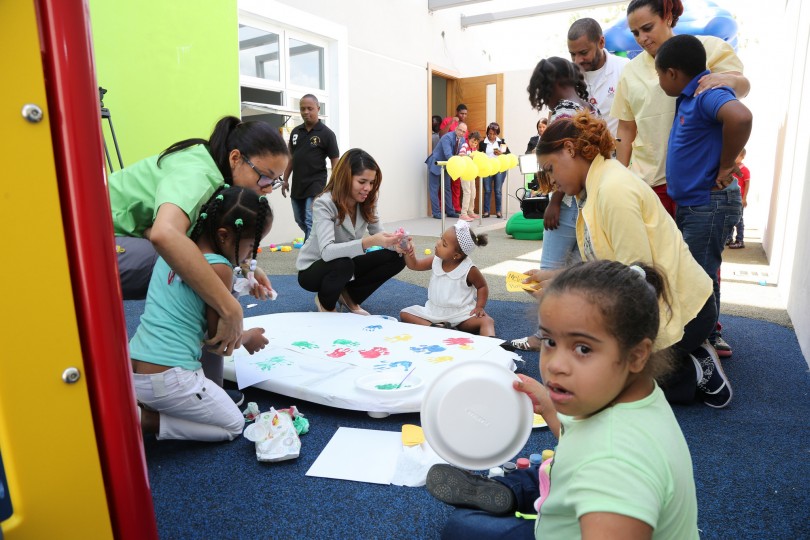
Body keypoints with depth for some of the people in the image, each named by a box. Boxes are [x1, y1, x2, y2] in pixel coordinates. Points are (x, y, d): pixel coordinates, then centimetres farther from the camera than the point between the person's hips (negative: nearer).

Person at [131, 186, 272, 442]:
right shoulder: (218, 268, -17)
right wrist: (248, 337, 14)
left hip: (132, 372, 8)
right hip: (169, 379, -8)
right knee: (234, 425, 14)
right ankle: (144, 421, -2)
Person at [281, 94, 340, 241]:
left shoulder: (326, 134, -6)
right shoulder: (295, 132, 9)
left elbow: (335, 161, -5)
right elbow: (291, 157, 16)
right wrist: (285, 179, 12)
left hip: (315, 185, -6)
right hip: (297, 185, 6)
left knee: (311, 222, -10)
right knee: (300, 220, 16)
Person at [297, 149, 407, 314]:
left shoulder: (366, 204, -9)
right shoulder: (324, 204, -27)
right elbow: (327, 252, -40)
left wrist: (395, 243, -29)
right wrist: (368, 242, -52)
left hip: (345, 266, 6)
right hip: (312, 270, -5)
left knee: (396, 258, -12)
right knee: (343, 264, -39)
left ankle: (349, 296, 5)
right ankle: (326, 304, -5)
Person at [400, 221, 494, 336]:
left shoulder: (469, 270, -16)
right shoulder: (435, 260, -4)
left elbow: (482, 286, 0)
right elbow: (414, 265, 6)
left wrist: (479, 306, -13)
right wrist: (408, 252, -14)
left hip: (461, 314, -5)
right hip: (434, 311, 5)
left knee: (487, 321, -30)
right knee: (404, 314, -11)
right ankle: (436, 327, -30)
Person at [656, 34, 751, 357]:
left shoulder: (708, 93, -19)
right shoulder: (689, 97, 10)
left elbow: (740, 117, -39)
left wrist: (725, 167, -27)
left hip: (710, 205, -10)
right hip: (690, 204, 10)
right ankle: (707, 339, 34)